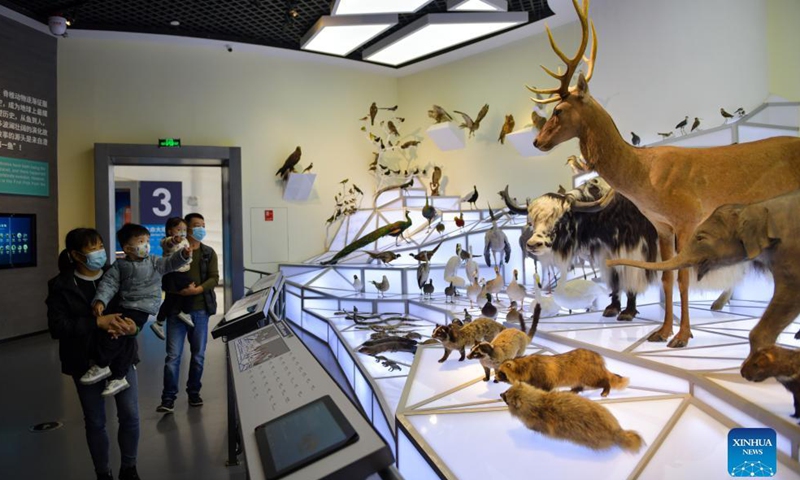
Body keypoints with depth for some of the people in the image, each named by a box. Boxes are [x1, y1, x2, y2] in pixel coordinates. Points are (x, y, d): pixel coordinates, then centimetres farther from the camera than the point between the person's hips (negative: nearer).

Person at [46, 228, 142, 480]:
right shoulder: (60, 285, -6)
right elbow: (57, 327, -12)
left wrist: (130, 324, -22)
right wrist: (97, 322, -25)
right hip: (86, 362, -1)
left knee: (130, 415, 3)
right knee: (95, 421, 14)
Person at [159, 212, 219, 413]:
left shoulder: (209, 253, 6)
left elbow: (214, 278, -3)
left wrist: (197, 289, -19)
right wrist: (178, 290, -18)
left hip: (200, 309, 2)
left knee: (198, 355, 10)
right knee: (173, 355, -1)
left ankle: (194, 392, 25)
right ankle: (168, 397, 9)